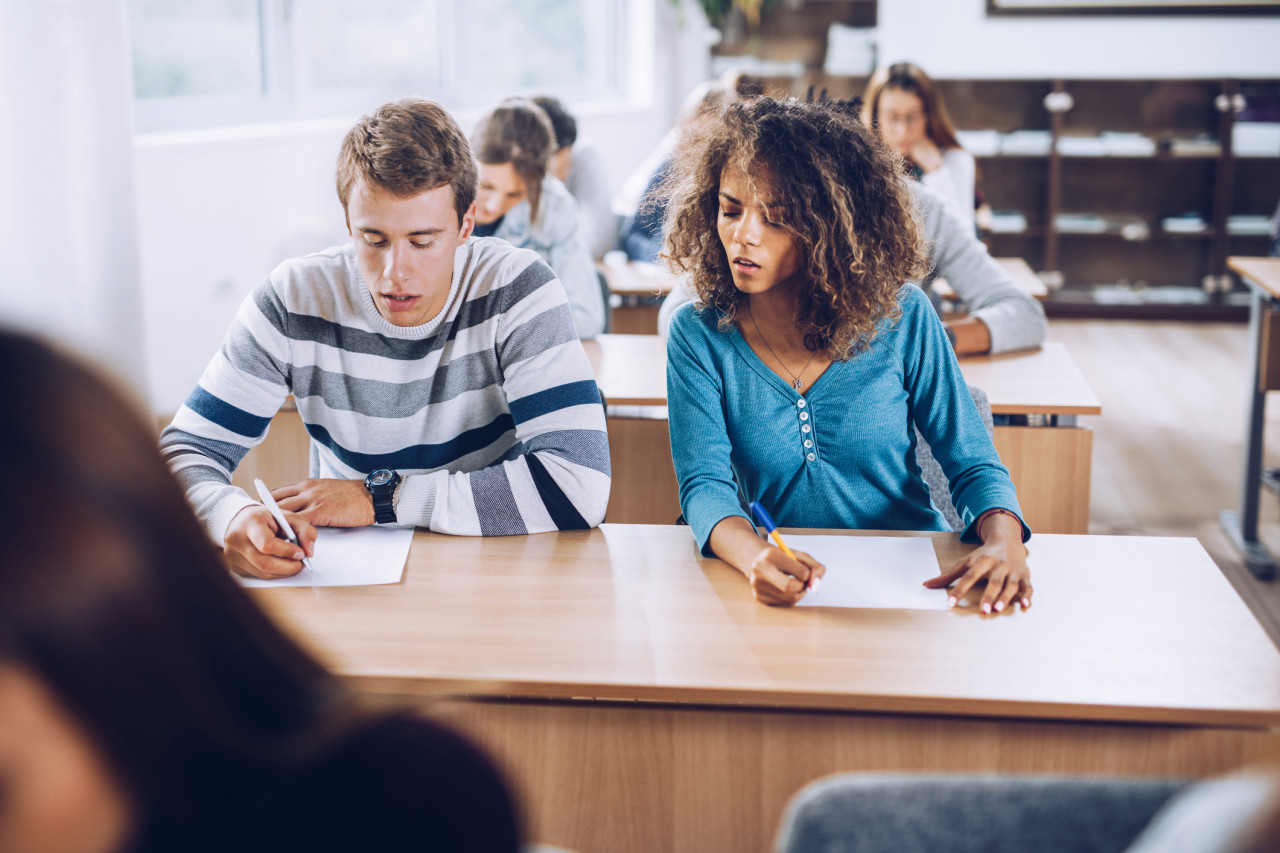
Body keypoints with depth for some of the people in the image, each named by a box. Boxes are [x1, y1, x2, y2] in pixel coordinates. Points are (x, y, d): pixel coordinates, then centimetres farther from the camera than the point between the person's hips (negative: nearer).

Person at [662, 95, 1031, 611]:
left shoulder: (901, 317, -3)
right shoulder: (699, 335, -3)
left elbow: (972, 465, 1)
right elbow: (705, 484, -14)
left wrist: (1003, 539, -22)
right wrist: (753, 557, -36)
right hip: (785, 589, 1)